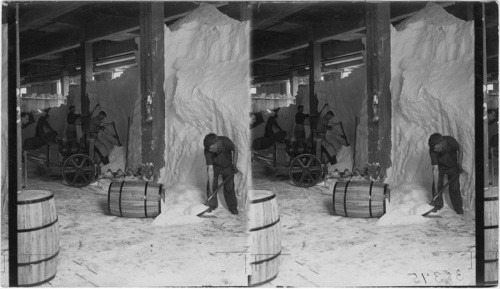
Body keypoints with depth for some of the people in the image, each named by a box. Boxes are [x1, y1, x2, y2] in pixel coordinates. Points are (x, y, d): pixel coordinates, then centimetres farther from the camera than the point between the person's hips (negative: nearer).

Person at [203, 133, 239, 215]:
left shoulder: (226, 141, -35)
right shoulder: (207, 151, -34)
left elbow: (235, 150, -11)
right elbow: (210, 169, -33)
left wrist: (234, 165, -13)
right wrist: (210, 189, -34)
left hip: (227, 167, 0)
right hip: (214, 167, 0)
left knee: (229, 187, -2)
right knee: (212, 186, -5)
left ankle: (233, 207, 16)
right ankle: (212, 205, 18)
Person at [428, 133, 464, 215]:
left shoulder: (450, 141, -37)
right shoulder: (432, 150, -34)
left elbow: (460, 150, -12)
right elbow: (435, 169, -32)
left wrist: (459, 165, -13)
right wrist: (436, 189, -32)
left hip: (453, 166, 0)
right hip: (440, 166, 0)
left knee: (454, 187, -2)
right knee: (437, 184, -5)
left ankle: (458, 207, 15)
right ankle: (437, 205, 16)